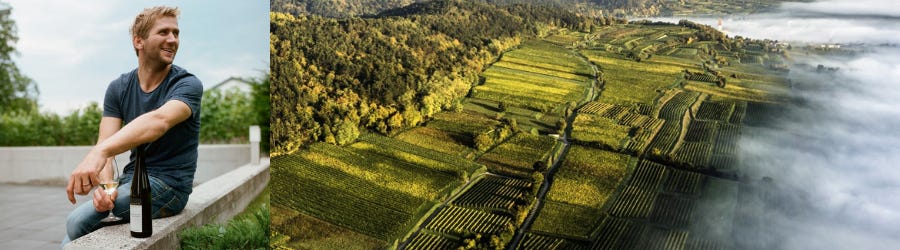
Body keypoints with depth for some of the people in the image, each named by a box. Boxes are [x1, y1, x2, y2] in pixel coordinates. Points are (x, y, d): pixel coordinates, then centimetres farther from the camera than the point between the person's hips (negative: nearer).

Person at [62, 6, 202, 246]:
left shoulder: (188, 84, -13)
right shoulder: (118, 88, 4)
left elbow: (159, 120, -34)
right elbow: (106, 142, -6)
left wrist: (99, 153, -49)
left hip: (168, 183, -5)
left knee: (78, 221, -16)